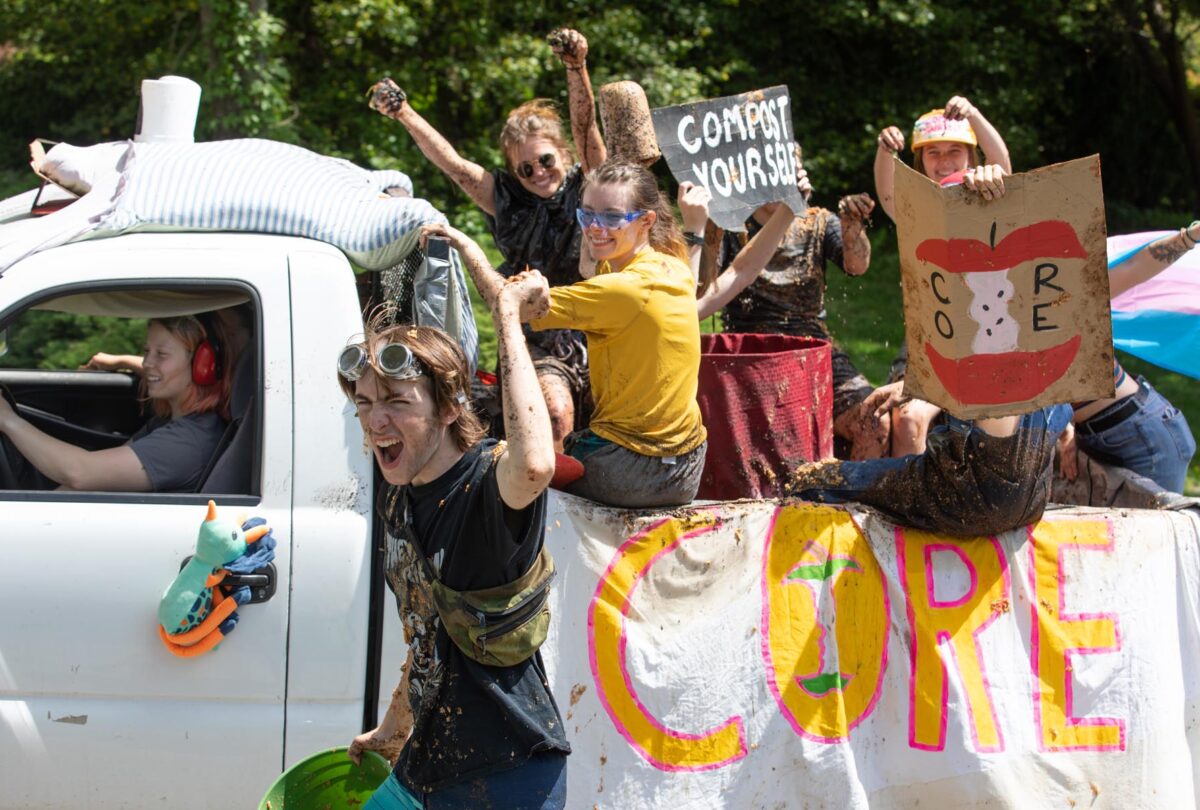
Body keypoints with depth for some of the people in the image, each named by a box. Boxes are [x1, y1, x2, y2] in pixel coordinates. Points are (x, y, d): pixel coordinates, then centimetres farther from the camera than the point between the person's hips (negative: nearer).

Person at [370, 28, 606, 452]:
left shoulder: (588, 189, 5)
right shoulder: (507, 199, 9)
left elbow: (585, 130, -8)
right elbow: (453, 164, 2)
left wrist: (576, 67, -23)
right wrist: (403, 113, -7)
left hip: (594, 336, 0)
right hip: (536, 341, 0)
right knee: (556, 411, -25)